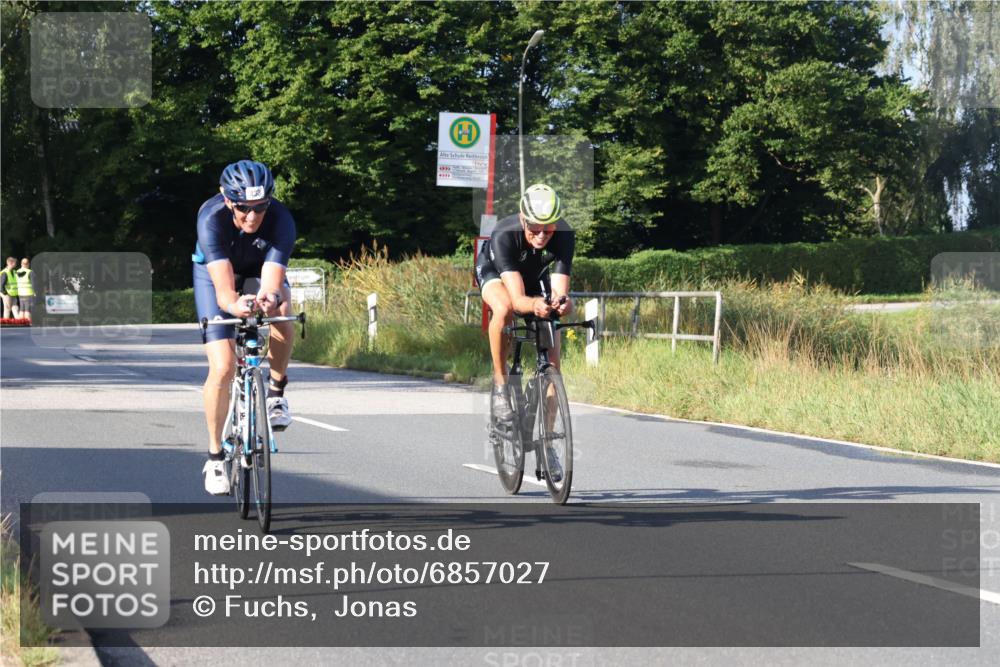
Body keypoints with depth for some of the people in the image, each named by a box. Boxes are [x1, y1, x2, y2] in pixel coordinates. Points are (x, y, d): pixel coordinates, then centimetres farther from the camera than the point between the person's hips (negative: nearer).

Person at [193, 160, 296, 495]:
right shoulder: (212, 218, -38)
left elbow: (272, 283, -43)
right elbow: (223, 289, -47)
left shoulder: (281, 220, -34)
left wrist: (269, 298, -67)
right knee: (223, 367, -14)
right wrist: (237, 304, -69)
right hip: (215, 273, -1)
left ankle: (276, 391, -8)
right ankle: (215, 456, 5)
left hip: (260, 271, 1)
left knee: (282, 313, -34)